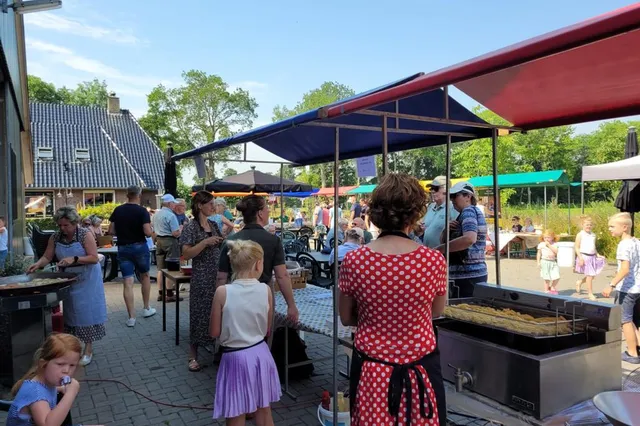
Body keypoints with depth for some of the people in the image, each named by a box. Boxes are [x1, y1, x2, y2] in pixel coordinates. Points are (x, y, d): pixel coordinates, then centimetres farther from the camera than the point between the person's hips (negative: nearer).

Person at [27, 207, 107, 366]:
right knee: (71, 311, 11)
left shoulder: (85, 235, -17)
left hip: (86, 280, -5)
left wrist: (74, 259, -34)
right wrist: (38, 264, -20)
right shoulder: (55, 238, -3)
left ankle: (88, 350, 5)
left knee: (87, 311, -3)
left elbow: (94, 258, -21)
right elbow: (47, 257, 0)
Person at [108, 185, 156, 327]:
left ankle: (131, 317, 1)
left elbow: (111, 231, 5)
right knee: (145, 276, 19)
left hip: (122, 248, 3)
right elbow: (148, 232, -19)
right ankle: (146, 308, 27)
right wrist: (151, 232, 3)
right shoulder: (142, 211, -11)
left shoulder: (117, 210, 3)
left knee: (128, 282, 1)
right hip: (139, 247, -2)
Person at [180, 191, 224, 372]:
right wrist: (205, 242, -24)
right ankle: (193, 356, 14)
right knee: (200, 314, 1)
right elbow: (186, 254, -17)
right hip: (201, 278, -6)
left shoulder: (213, 225, 10)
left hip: (218, 276, 6)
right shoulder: (190, 227, -10)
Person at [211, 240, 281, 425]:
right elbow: (267, 329, 4)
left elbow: (215, 332, -5)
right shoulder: (266, 290, -8)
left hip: (235, 358, -2)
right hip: (260, 354, 3)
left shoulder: (223, 292, -15)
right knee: (264, 411, 21)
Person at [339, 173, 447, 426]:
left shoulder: (353, 261, -14)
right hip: (420, 371, 0)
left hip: (372, 372, 1)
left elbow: (346, 318, 0)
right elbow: (436, 312, 3)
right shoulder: (434, 260, -15)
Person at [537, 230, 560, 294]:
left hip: (553, 262, 2)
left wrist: (549, 245, -17)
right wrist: (538, 262, 2)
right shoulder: (541, 244, 2)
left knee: (557, 277, -4)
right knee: (547, 278, 0)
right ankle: (546, 290, 16)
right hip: (545, 262, -1)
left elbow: (556, 251, -14)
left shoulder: (554, 244, 3)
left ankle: (552, 287, 22)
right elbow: (539, 254, 8)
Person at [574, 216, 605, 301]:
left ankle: (579, 282, 34)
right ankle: (590, 294, 6)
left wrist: (598, 255, 9)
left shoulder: (593, 235, 12)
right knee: (590, 275, -5)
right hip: (584, 256, -7)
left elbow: (593, 247, 21)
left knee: (592, 275, 9)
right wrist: (580, 258, -17)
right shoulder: (580, 234, -8)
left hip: (592, 257, 7)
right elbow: (577, 247, -10)